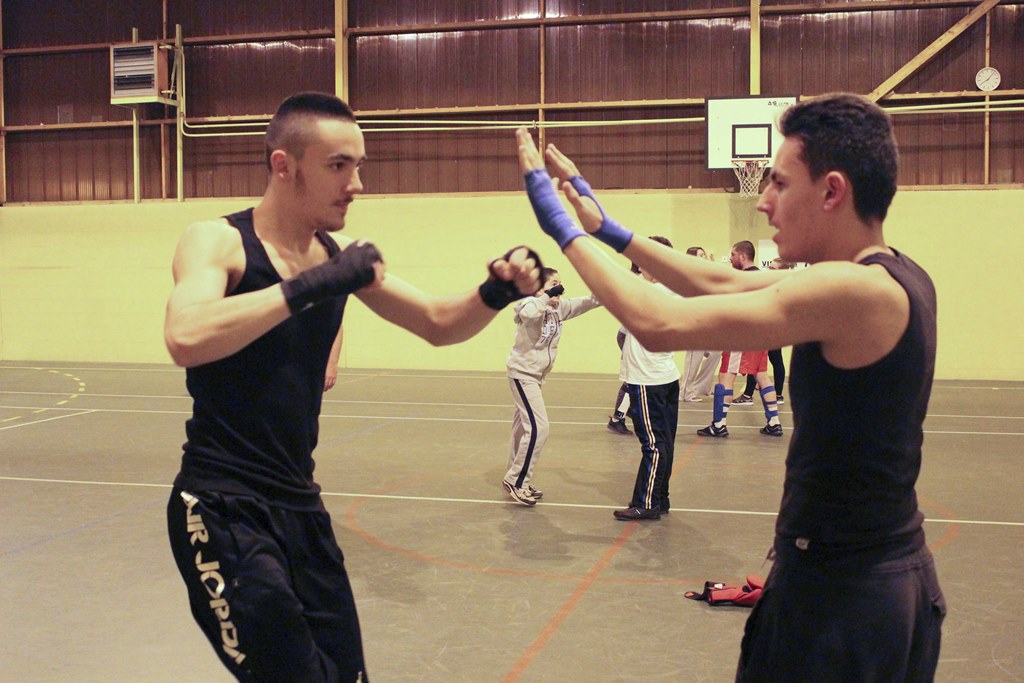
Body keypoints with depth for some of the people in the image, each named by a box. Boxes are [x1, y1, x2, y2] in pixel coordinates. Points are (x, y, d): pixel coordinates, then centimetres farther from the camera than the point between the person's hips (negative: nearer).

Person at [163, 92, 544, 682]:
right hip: (223, 507, -6)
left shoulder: (341, 258, 5)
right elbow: (186, 338, -31)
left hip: (301, 505, 6)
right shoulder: (218, 242, -11)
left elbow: (438, 324, 11)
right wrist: (310, 285, -28)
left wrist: (497, 292, -8)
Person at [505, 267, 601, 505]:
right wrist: (547, 295, -32)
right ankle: (516, 481, -3)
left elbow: (586, 302, 3)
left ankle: (515, 481, 25)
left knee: (523, 428, 15)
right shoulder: (530, 305, -19)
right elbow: (528, 314, -43)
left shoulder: (558, 307, 3)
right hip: (522, 374, -9)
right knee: (538, 428, -13)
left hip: (535, 376, 9)